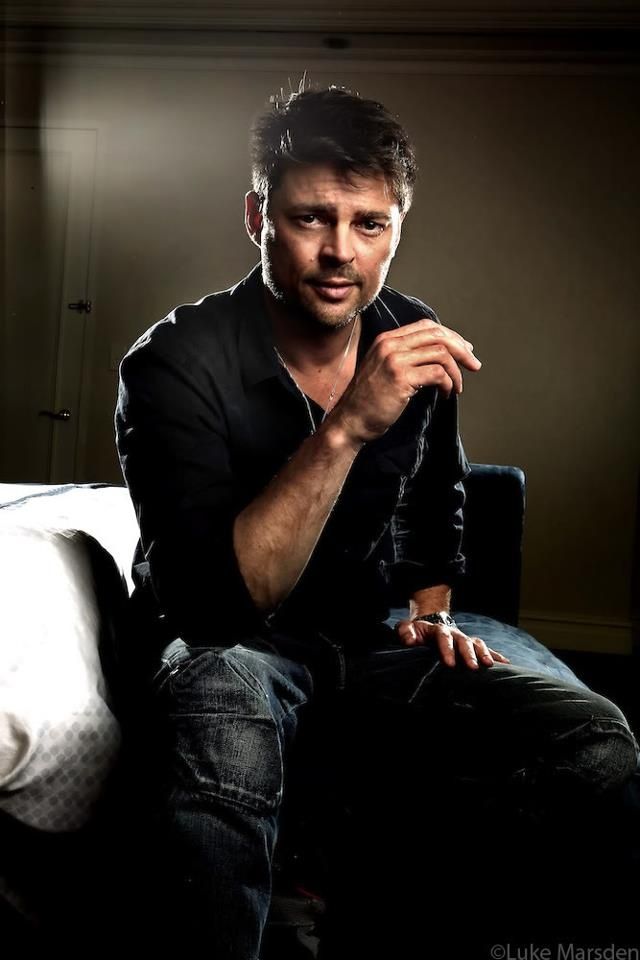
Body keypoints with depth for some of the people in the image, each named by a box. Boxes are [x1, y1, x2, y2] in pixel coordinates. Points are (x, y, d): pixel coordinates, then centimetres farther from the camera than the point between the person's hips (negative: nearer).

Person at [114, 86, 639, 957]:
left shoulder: (414, 345, -1)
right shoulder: (177, 361, -16)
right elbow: (215, 600, -26)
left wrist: (431, 611, 4)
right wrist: (346, 428, -34)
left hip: (371, 647, 6)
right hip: (226, 647, -5)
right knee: (230, 720, -41)